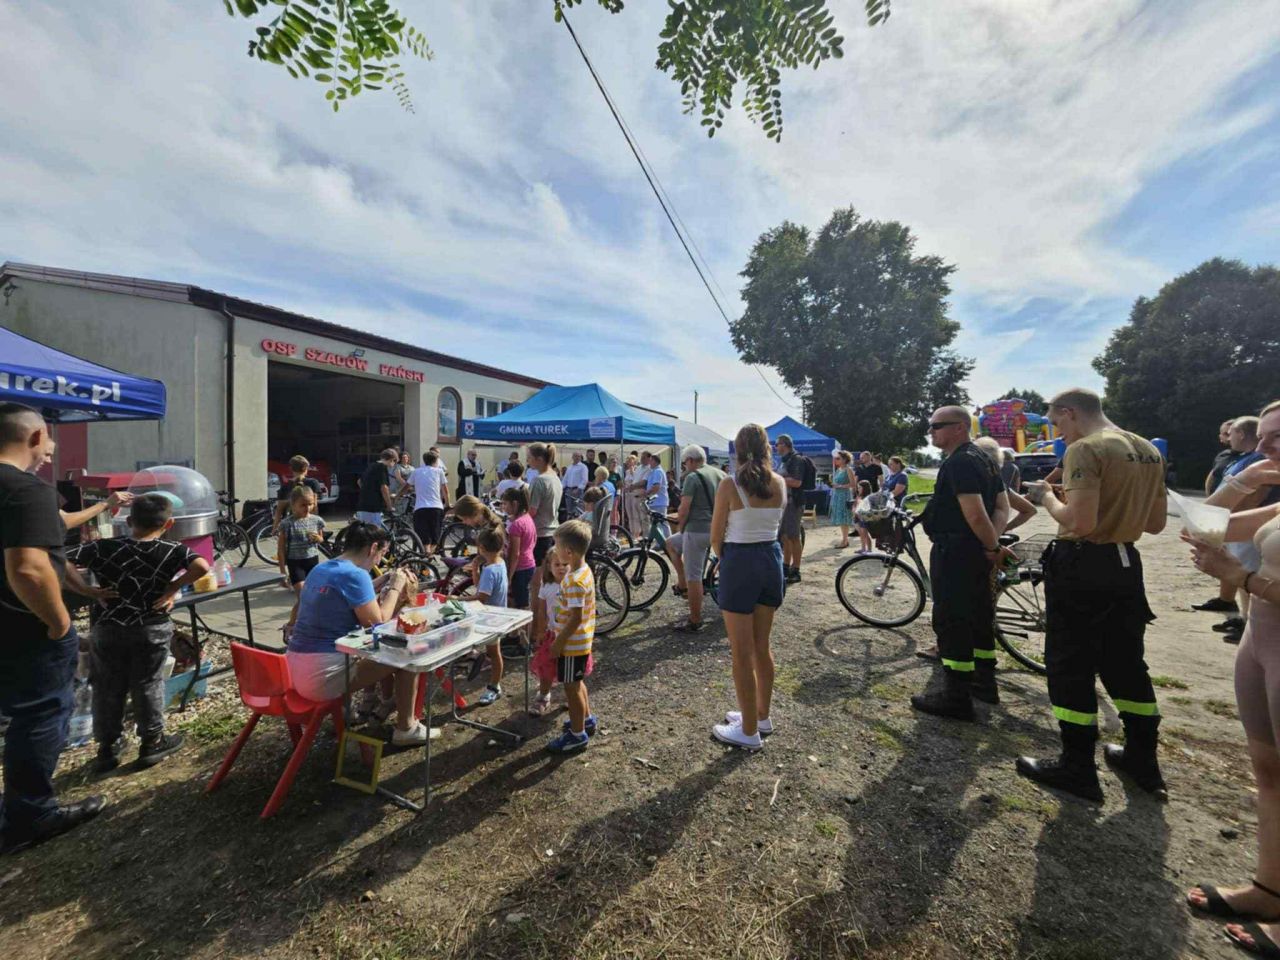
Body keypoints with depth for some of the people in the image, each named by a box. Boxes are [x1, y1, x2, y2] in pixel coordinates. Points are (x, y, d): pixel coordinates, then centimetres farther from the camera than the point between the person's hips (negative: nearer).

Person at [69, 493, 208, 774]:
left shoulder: (102, 548, -7)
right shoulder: (171, 550, -13)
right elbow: (202, 566, -28)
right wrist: (174, 587, -13)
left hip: (108, 629, 2)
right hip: (152, 629, -1)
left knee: (107, 688, 16)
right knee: (147, 685, 11)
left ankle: (107, 747, 27)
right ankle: (152, 742, 22)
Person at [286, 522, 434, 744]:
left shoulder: (320, 569, 9)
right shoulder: (355, 574, -19)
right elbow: (377, 623, -13)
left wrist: (385, 581, 16)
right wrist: (395, 588, -3)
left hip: (295, 669, 9)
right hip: (323, 676, -9)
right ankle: (406, 728, 13)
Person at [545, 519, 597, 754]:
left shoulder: (575, 581, -29)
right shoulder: (582, 569, 1)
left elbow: (575, 619, -28)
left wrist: (559, 642, -17)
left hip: (572, 643, -9)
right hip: (580, 640, 9)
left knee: (571, 687, 8)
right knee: (577, 683, 25)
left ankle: (577, 735, 24)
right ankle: (587, 719, 43)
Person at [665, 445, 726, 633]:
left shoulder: (693, 477, -11)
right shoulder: (721, 474, 12)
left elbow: (684, 510, -14)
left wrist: (680, 527, 3)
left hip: (697, 530, -8)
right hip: (718, 530, 8)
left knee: (694, 578, 2)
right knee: (671, 544, 26)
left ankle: (695, 622, 10)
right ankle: (682, 584, 26)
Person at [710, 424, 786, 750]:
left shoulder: (729, 485, -14)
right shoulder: (779, 483, 1)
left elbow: (716, 536, -7)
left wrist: (723, 559, 12)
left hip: (740, 563, -6)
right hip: (772, 559, 6)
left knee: (742, 654, 6)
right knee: (762, 646, 20)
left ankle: (749, 731, 19)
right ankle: (762, 716, 36)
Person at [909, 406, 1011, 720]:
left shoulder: (958, 462, -18)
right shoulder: (983, 459, 14)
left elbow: (975, 514, -26)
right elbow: (1002, 507, 14)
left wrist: (993, 547, -12)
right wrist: (993, 544, 3)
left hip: (954, 552, -11)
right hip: (976, 553, 11)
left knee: (951, 622, -3)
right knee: (979, 615, 20)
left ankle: (956, 697, 6)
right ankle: (984, 682, 34)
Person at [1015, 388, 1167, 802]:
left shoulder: (1085, 449, -16)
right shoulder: (1149, 451, 11)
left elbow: (1080, 523, -24)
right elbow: (1155, 523, 16)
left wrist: (1046, 496, -8)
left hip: (1082, 566, -8)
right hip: (1126, 564, 8)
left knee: (1070, 666, 2)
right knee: (1125, 661, 20)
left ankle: (1078, 768, 13)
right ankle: (1142, 759, 33)